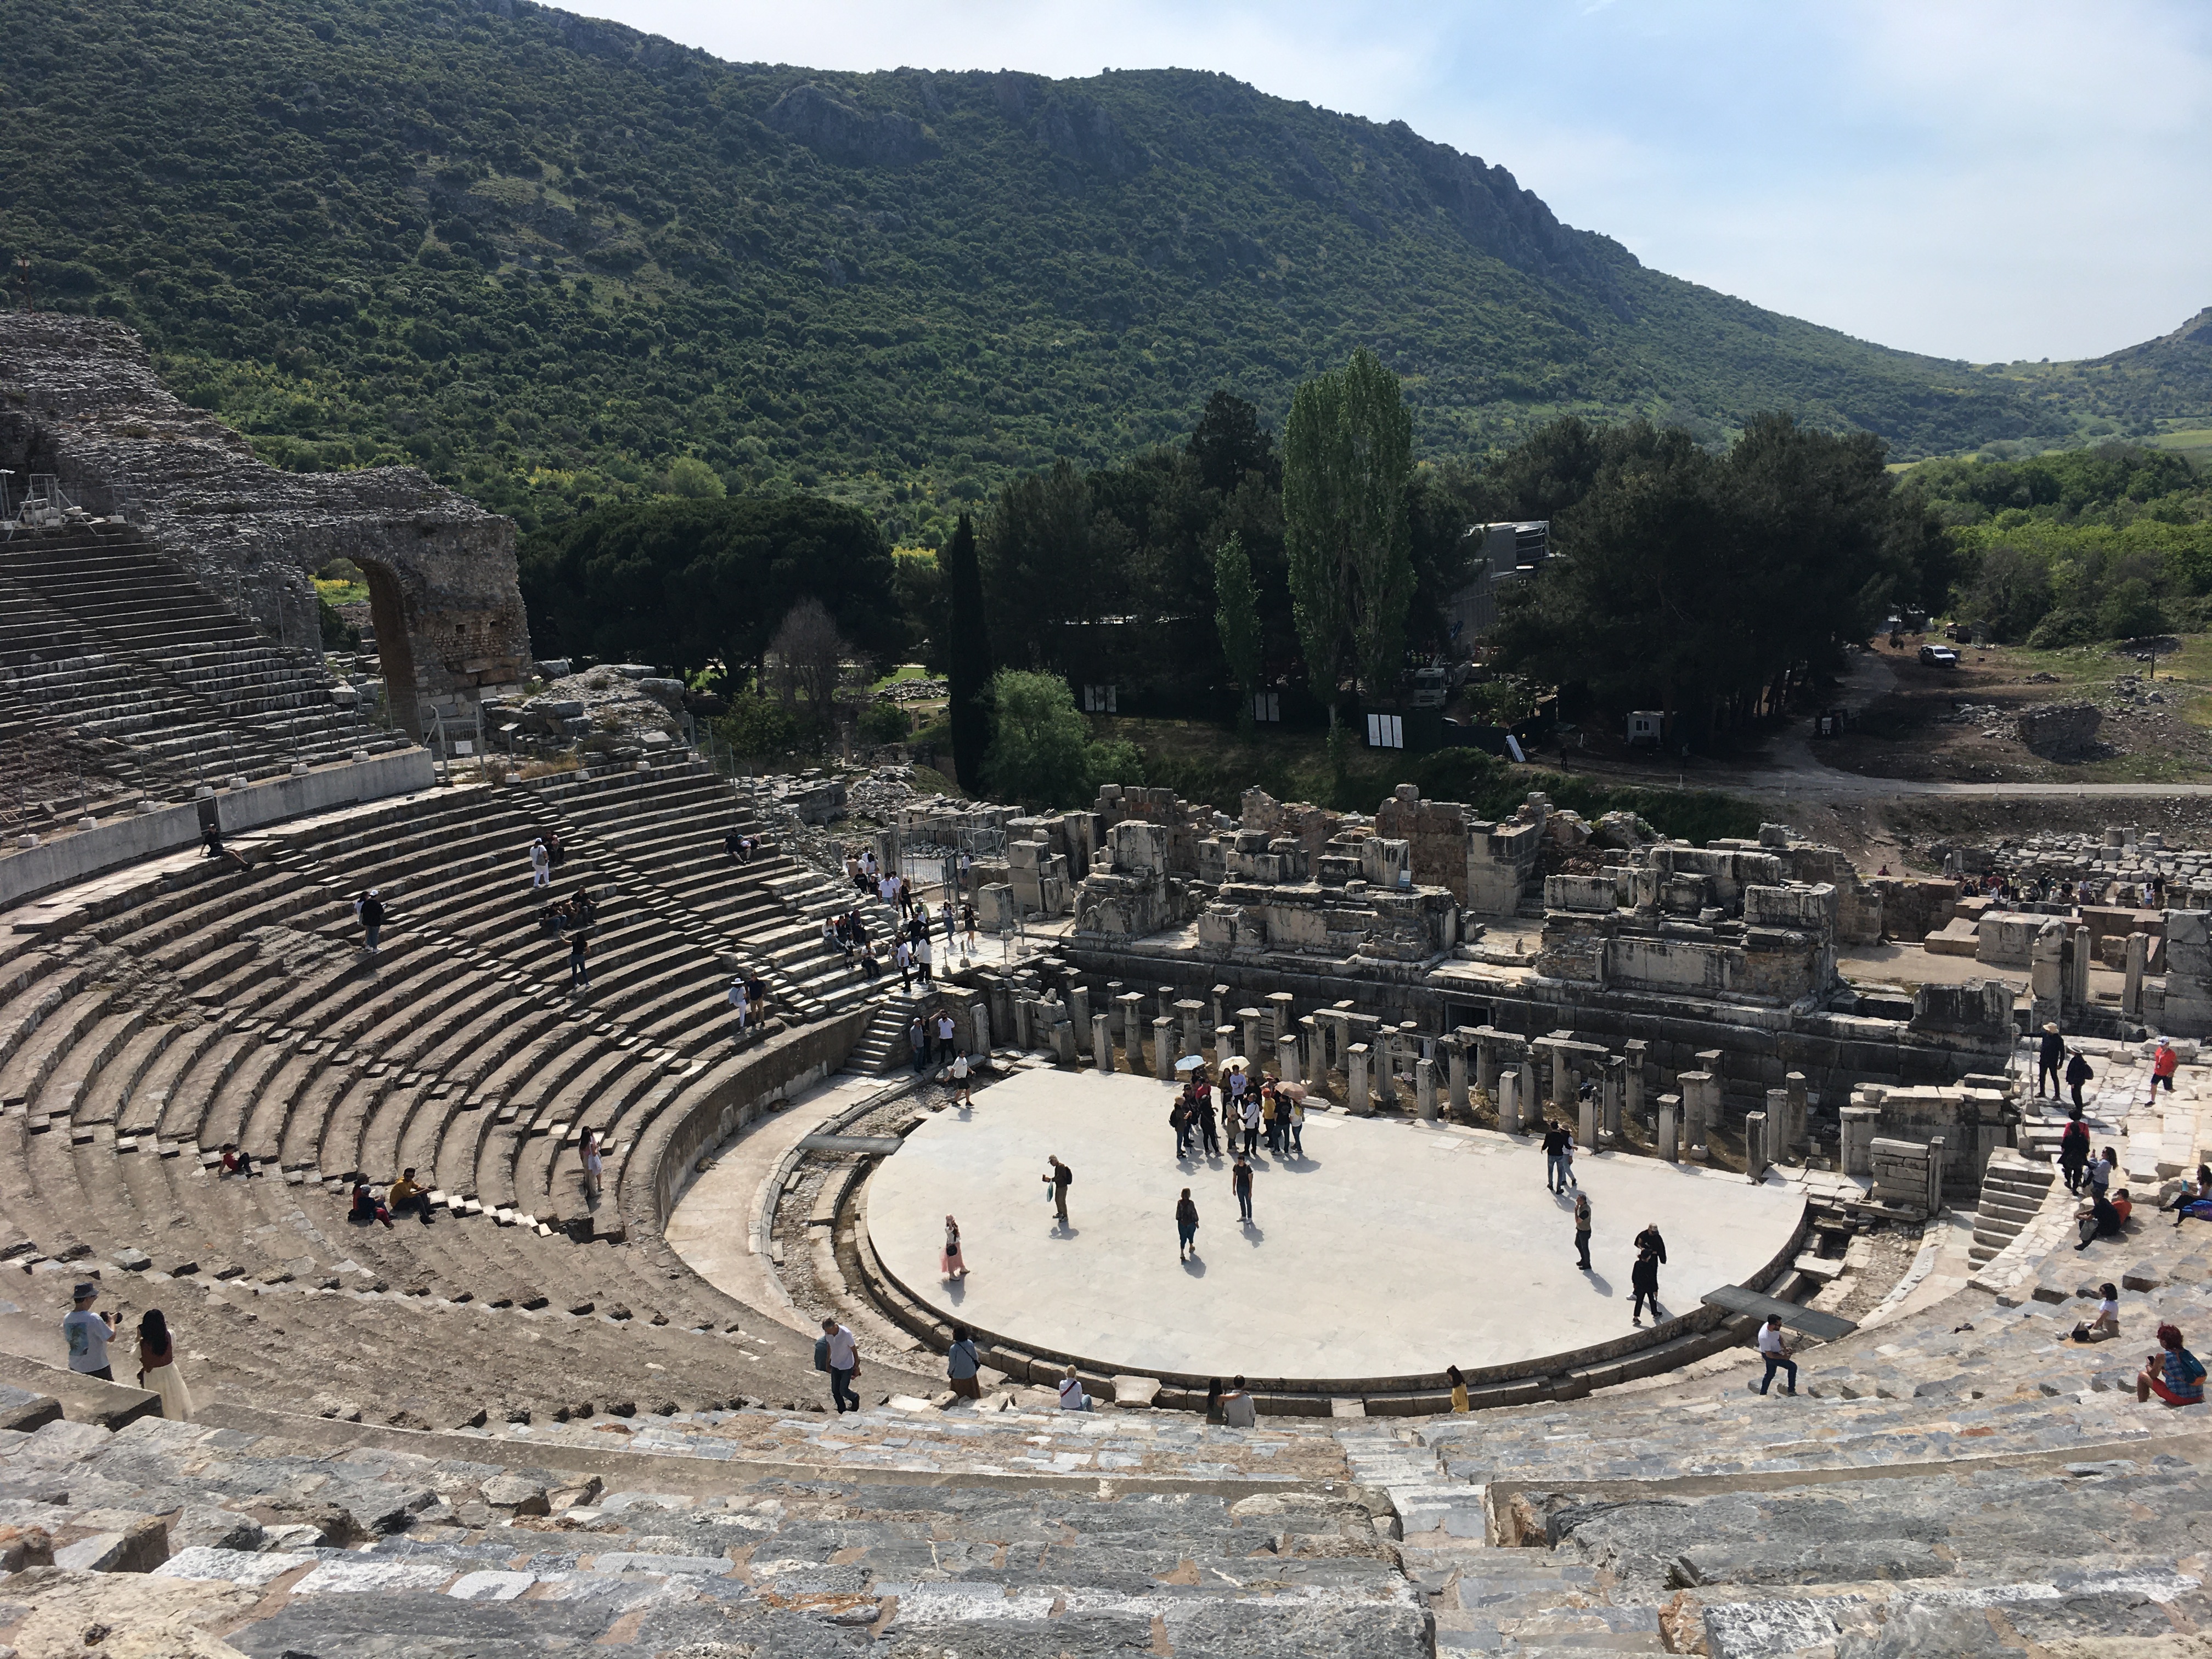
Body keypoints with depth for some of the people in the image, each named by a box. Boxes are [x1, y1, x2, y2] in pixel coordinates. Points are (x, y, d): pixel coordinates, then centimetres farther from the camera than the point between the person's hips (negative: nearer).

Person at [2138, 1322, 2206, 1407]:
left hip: (2179, 1399, -6)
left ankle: (2142, 1405, 17)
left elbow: (2153, 1375, 2)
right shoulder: (2187, 1353, 5)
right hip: (2197, 1398, 6)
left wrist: (2148, 1366, 25)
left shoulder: (2162, 1357, -11)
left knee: (2143, 1376, 8)